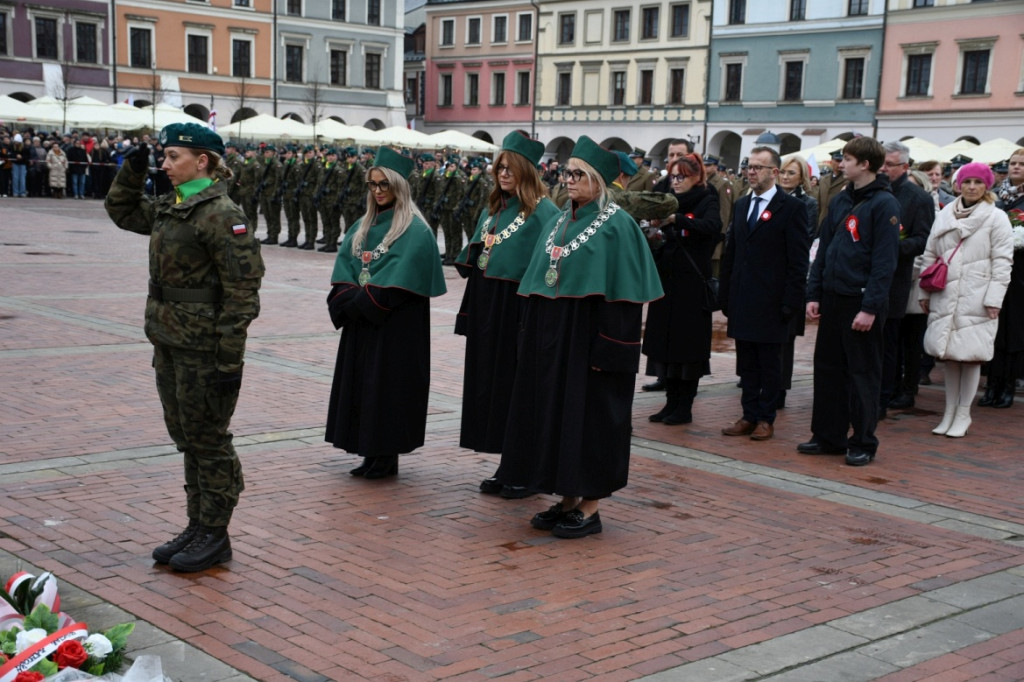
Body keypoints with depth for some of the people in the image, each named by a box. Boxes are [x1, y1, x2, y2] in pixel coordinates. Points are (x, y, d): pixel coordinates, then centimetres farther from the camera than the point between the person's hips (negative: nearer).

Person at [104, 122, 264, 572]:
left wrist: (230, 360, -20)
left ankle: (215, 536, 14)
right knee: (185, 436, 15)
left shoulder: (220, 214, -16)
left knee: (207, 439, 1)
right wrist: (133, 168, 12)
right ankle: (198, 526, 27)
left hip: (204, 347, -9)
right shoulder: (169, 208, 11)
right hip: (169, 341, 9)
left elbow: (242, 290, -18)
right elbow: (121, 210, 30)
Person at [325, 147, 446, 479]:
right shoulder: (364, 226, 13)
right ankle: (372, 454, 17)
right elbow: (344, 268, 8)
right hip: (361, 321, 7)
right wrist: (348, 299, -9)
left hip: (395, 324, -7)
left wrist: (361, 301, -17)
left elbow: (397, 279, -18)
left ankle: (386, 458, 6)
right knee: (361, 382, 8)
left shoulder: (414, 230, -10)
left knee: (389, 383, -3)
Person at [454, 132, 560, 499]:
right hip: (487, 313, 8)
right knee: (491, 386, 11)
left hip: (518, 313, -8)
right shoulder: (494, 208, 14)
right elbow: (472, 260, 19)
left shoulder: (543, 212, -11)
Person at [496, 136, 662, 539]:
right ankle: (568, 499, 21)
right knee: (555, 411, 11)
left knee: (590, 415, -2)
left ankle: (590, 507, 8)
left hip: (588, 340, -8)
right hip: (552, 340, 8)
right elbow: (537, 285, 15)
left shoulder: (616, 226, -10)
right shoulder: (559, 222, 12)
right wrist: (531, 338, 10)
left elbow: (622, 294, -15)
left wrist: (606, 350, -19)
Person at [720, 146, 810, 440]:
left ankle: (766, 419, 12)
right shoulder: (741, 205, 13)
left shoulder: (792, 207, -6)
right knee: (746, 362, 10)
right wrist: (725, 295, 10)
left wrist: (791, 302, -14)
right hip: (742, 301, 6)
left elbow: (798, 260, -9)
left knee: (770, 364, 4)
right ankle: (749, 416, 18)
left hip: (771, 303, -6)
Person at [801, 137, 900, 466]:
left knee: (862, 373, 2)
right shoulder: (840, 200, 11)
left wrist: (870, 307, -19)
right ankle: (828, 436, 21)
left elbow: (885, 260, -15)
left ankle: (863, 442, 12)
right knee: (827, 368, 11)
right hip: (832, 299, 7)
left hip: (862, 302, -7)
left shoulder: (884, 204, -10)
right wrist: (814, 294, 6)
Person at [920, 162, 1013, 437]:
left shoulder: (996, 218, -1)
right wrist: (925, 293, 11)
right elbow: (930, 256, 15)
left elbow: (1002, 262, -5)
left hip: (976, 299, -4)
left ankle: (963, 414, 9)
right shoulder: (944, 216, 11)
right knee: (948, 354, 8)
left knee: (970, 355, -2)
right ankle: (950, 412, 18)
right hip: (945, 297, 4)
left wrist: (994, 299, -12)